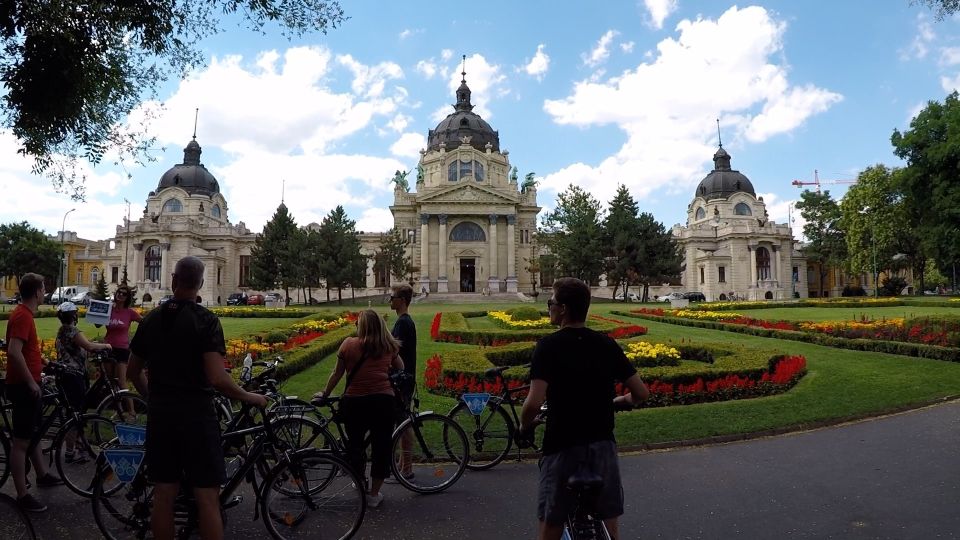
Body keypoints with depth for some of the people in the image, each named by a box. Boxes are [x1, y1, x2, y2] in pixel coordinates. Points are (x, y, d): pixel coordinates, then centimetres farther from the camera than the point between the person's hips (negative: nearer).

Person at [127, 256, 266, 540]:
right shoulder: (206, 320, -12)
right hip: (196, 415, -6)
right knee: (207, 498, 0)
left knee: (163, 495, 13)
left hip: (159, 415, 6)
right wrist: (249, 397, -5)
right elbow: (217, 378, -20)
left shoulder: (151, 319, 6)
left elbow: (133, 371, 16)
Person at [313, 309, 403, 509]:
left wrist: (324, 394, 20)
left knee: (355, 443, 21)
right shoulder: (389, 346, 6)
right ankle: (374, 494, 18)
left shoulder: (349, 344, 0)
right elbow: (400, 370, 18)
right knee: (381, 447, 11)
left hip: (354, 401, 0)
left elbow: (337, 374, 6)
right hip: (383, 400, 0)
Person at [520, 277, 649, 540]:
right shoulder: (607, 345, 0)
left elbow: (534, 403, -22)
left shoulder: (549, 346, -13)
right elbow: (641, 392, 2)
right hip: (603, 445, 4)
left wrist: (525, 425, -2)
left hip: (563, 447, -4)